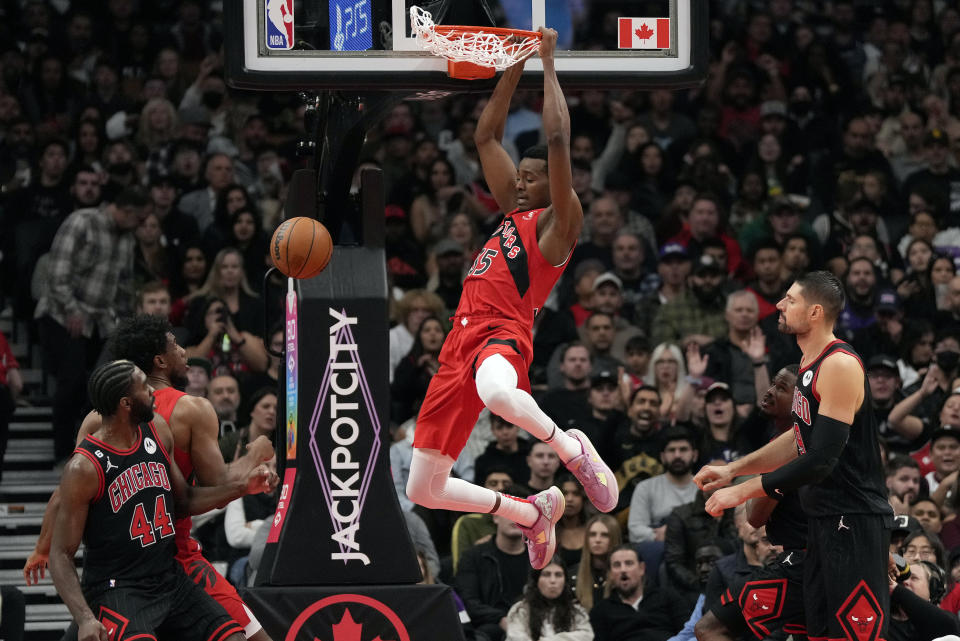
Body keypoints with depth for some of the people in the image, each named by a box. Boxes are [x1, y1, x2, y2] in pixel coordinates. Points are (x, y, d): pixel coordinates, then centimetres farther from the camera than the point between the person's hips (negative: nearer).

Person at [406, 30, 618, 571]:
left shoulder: (559, 222, 1)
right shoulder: (514, 213, 24)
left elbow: (559, 140, -10)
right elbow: (486, 136, 28)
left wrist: (548, 62, -4)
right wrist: (515, 67, 22)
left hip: (503, 335, -8)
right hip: (463, 341, 8)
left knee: (497, 392, -48)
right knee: (424, 490, 4)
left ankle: (572, 449, -18)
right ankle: (532, 512, 25)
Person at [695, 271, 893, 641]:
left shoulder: (840, 365, -19)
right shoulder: (810, 365, 12)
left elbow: (821, 460, -24)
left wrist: (743, 492, -20)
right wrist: (733, 469, 15)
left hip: (854, 521, -10)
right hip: (823, 516, 10)